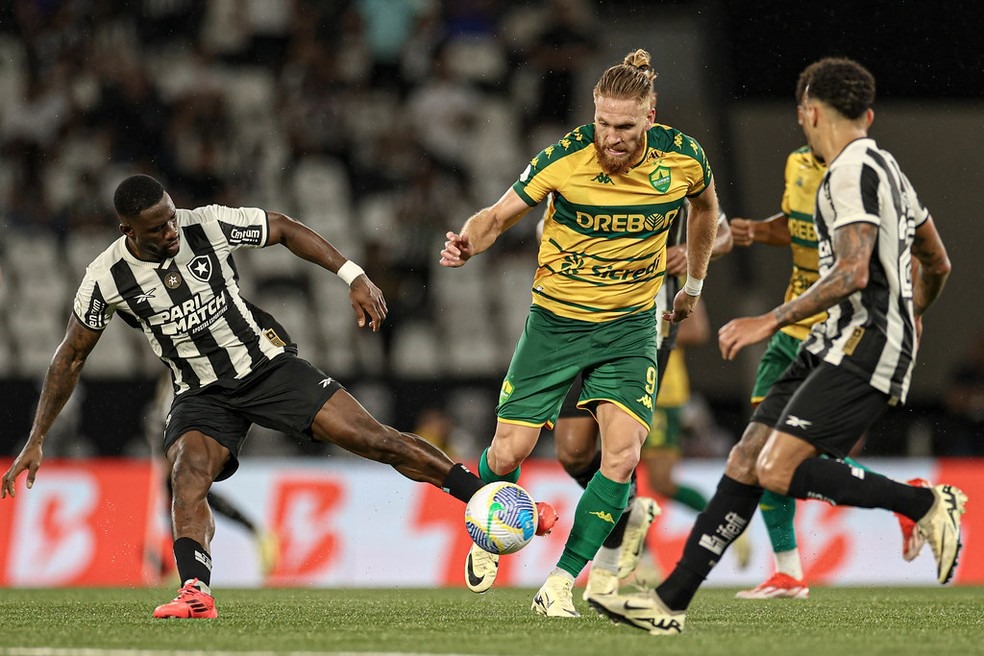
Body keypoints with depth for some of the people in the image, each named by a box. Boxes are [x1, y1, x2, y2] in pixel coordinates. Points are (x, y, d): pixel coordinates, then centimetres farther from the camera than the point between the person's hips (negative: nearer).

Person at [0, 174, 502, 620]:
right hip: (201, 395, 0)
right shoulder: (107, 278, -14)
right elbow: (70, 358, 0)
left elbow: (285, 229, 2)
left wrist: (354, 277, -6)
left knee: (376, 440, -10)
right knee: (188, 476, -32)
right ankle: (195, 593, -40)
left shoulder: (209, 225, -15)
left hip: (267, 365, 0)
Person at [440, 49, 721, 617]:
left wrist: (694, 285, 20)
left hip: (631, 325, 1)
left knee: (623, 454, -17)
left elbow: (705, 206, 12)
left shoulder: (683, 158, -11)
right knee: (509, 453, -2)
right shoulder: (564, 158, -18)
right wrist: (469, 244, -31)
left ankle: (561, 583, -7)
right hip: (556, 319, -1)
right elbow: (501, 214, -9)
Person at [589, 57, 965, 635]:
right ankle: (671, 602, 2)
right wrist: (909, 320, 47)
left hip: (863, 348, -10)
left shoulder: (852, 173, -12)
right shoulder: (885, 167, 19)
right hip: (834, 348, 10)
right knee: (747, 459, 4)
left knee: (778, 469, -20)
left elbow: (852, 272, -24)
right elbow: (937, 265, 29)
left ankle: (928, 506, -10)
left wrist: (771, 322, -21)